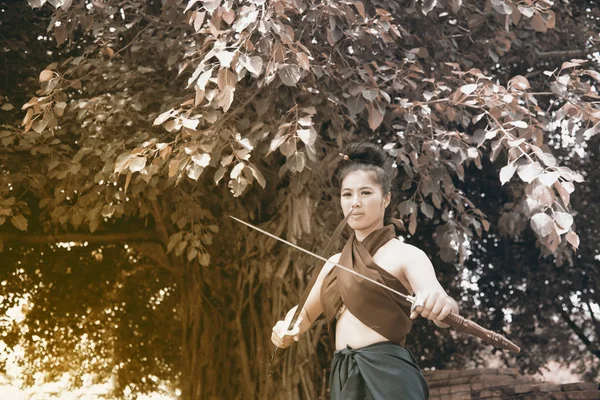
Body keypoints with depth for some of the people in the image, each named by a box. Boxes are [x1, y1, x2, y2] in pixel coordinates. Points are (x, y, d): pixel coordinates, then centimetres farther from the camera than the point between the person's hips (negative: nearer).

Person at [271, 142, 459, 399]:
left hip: (387, 376, -6)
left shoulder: (405, 255, -4)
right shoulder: (336, 263, 15)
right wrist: (286, 330, 8)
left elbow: (442, 312, -21)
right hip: (344, 378, 7)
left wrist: (443, 305, -44)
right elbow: (305, 313, 29)